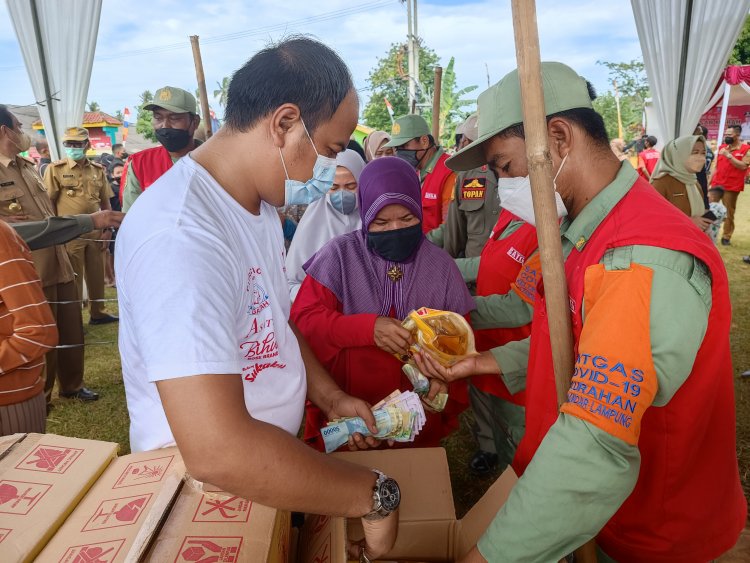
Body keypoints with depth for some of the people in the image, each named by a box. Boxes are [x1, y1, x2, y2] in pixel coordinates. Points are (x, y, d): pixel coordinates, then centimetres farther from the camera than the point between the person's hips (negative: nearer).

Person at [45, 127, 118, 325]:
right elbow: (47, 203, -4)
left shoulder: (98, 170, 8)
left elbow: (105, 202, 12)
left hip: (95, 232, 4)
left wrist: (108, 230, 7)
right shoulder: (55, 169, -3)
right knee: (73, 277, 4)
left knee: (97, 274, 13)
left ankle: (98, 312, 28)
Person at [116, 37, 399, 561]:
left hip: (277, 454, 8)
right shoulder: (179, 233, -33)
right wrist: (375, 494, -29)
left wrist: (331, 397, 0)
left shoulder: (260, 200, -1)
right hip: (199, 489, -8)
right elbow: (218, 453, -39)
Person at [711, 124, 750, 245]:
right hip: (716, 185, 4)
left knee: (729, 212, 2)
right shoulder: (721, 147, 12)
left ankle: (726, 236, 9)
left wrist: (728, 155, -19)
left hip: (732, 187, -4)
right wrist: (709, 182, 12)